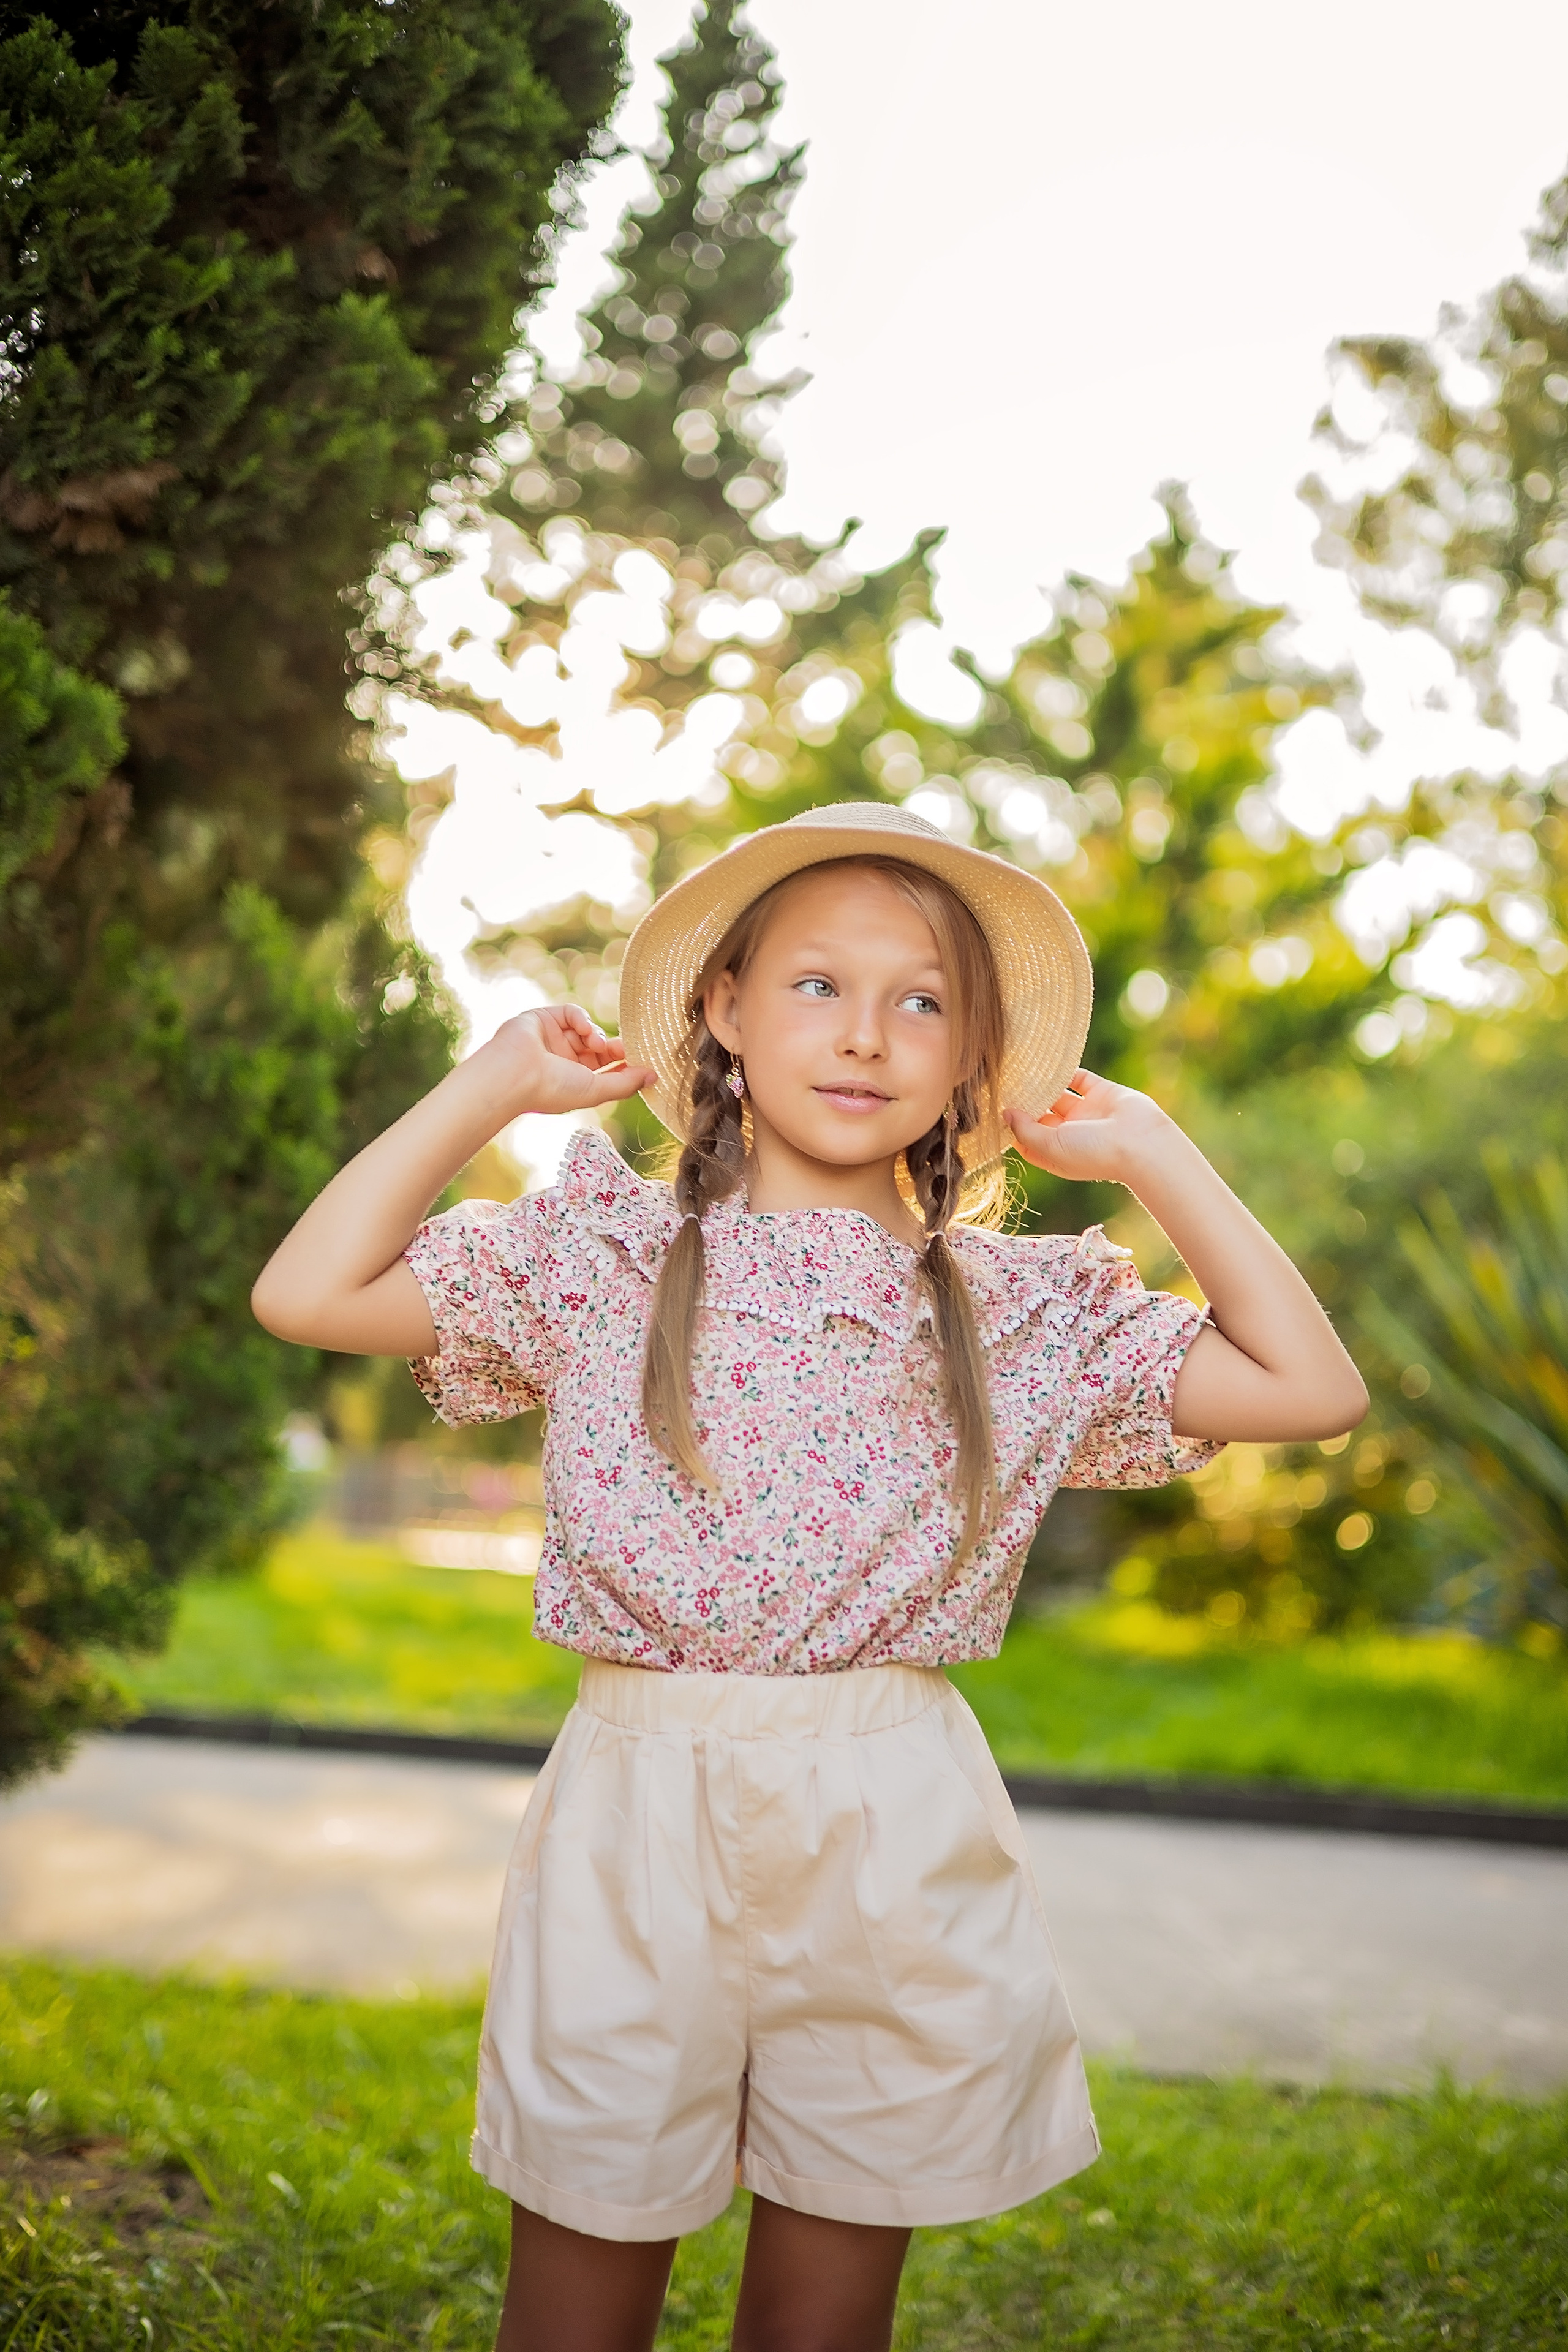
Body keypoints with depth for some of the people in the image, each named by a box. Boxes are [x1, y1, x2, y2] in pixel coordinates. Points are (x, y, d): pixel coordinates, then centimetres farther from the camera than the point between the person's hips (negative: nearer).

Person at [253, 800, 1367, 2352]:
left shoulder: (1023, 1316, 4)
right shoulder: (606, 1263, 1)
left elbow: (1313, 1390, 2)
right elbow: (306, 1296, -4)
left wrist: (1154, 1159, 2)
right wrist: (489, 1089, -1)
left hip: (895, 1847, 1)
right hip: (638, 1821, -1)